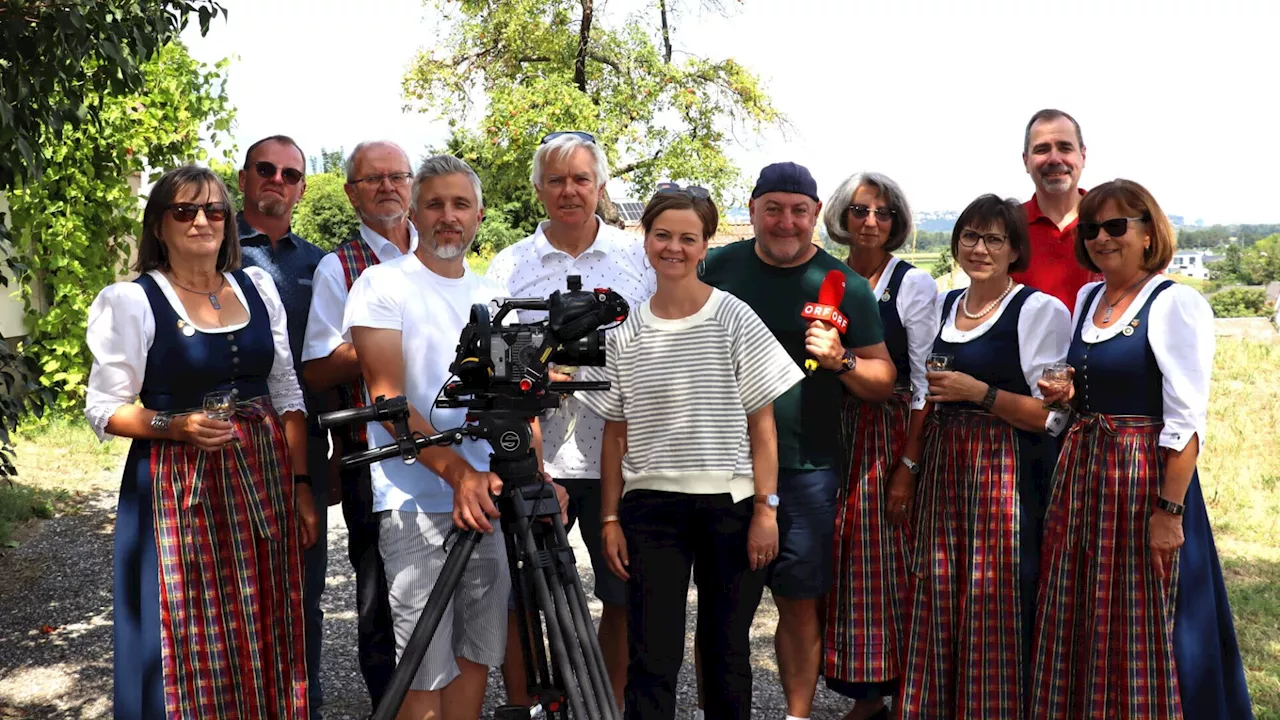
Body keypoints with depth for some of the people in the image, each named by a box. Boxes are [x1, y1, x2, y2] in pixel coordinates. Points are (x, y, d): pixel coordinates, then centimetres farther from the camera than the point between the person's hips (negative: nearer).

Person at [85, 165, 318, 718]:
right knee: (193, 636, 0)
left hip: (264, 481, 4)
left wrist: (302, 484, 6)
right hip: (179, 491, -4)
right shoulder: (131, 300, -4)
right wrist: (178, 426, -21)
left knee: (265, 634, 7)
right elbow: (104, 409, -4)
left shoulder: (258, 288, 10)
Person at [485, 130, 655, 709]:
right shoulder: (509, 265, 7)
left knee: (624, 595, 9)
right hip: (533, 462, 0)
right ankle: (520, 704, 21)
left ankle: (614, 704, 25)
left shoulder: (640, 257, 7)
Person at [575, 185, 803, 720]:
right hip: (650, 508, 1)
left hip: (730, 504, -1)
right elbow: (616, 434, 9)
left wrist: (766, 508, -6)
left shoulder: (734, 319, -1)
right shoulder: (626, 332, 5)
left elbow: (762, 423, -1)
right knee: (651, 656, -1)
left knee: (725, 651, 9)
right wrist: (610, 519, 4)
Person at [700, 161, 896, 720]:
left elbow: (885, 383, 2)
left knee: (798, 603, 6)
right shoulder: (718, 267, 4)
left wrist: (841, 360, -17)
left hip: (805, 470, -1)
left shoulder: (844, 286, 0)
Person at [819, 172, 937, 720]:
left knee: (889, 562, -2)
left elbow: (925, 381, -7)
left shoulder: (914, 284, -3)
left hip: (891, 433, -4)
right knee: (846, 560, 6)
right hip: (835, 434, 4)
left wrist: (909, 464, -13)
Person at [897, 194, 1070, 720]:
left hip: (1006, 473, -6)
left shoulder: (1040, 311, -6)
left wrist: (980, 392, -18)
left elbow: (1053, 414, -11)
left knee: (995, 598, -4)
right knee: (937, 595, 7)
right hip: (942, 468, 6)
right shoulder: (943, 306, 14)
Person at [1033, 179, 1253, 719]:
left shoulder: (1176, 304, -11)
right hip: (1080, 471, 7)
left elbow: (1186, 420, -16)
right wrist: (1065, 394, 2)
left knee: (1141, 627, 1)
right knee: (1076, 622, 12)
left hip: (1145, 473, -7)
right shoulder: (1087, 299, 12)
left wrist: (1170, 509, -21)